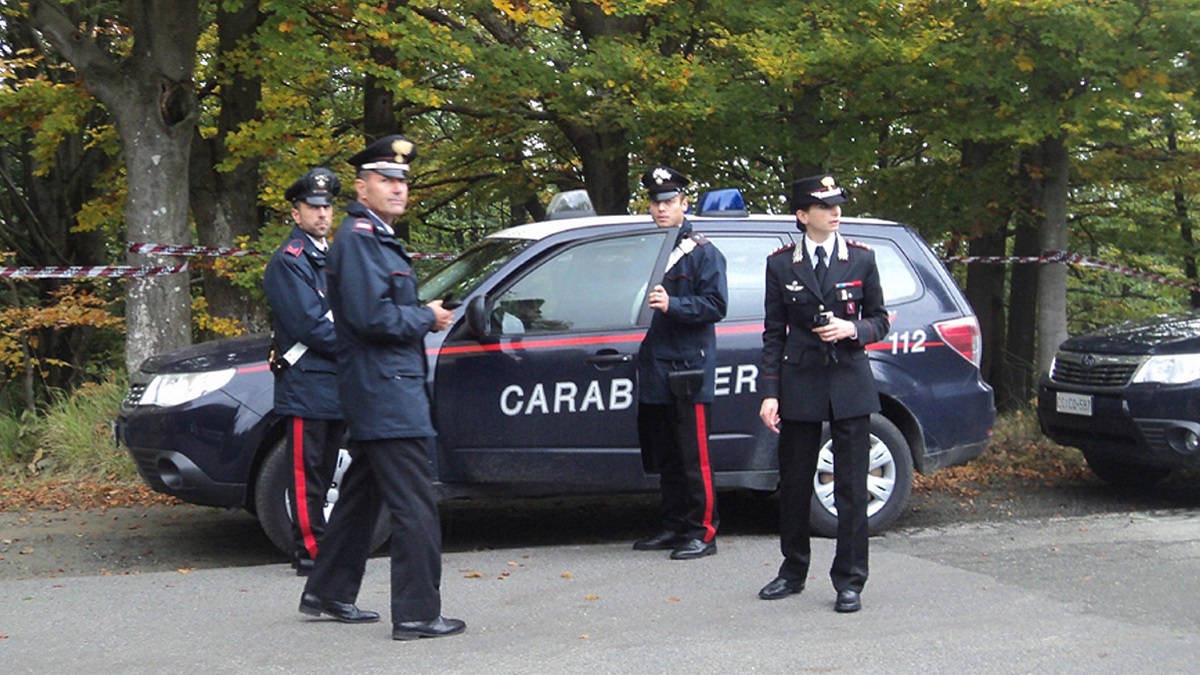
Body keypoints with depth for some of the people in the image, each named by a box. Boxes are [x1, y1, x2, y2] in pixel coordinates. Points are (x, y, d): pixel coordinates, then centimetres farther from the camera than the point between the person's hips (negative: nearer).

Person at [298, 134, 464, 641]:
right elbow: (372, 316, -22)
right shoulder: (358, 237, -14)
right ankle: (417, 614, -6)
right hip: (384, 390, -11)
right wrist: (428, 317, -10)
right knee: (414, 506, -9)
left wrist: (424, 316, 8)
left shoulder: (379, 237, 20)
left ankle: (328, 593, 30)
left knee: (362, 495, 19)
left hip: (376, 393, 11)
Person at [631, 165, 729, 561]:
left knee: (693, 457, -4)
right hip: (654, 371, 7)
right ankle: (674, 528, 20)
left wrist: (672, 304, -23)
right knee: (664, 457, 12)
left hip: (689, 368, -7)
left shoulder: (703, 253, -3)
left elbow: (716, 305, -12)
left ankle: (702, 532, 2)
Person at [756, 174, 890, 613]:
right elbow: (773, 333, 4)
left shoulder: (861, 260, 4)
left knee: (851, 487, 0)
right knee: (794, 485, 9)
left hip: (850, 384, 0)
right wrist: (769, 392, -2)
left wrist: (853, 330, -12)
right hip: (799, 384, 1)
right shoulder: (781, 265, 3)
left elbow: (879, 320, 10)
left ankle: (849, 581, 8)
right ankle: (793, 571, 25)